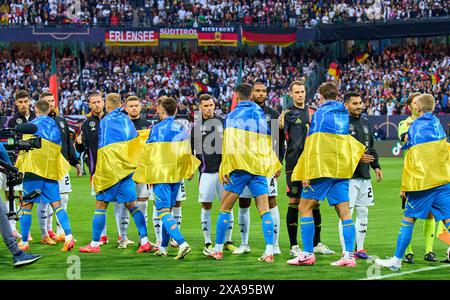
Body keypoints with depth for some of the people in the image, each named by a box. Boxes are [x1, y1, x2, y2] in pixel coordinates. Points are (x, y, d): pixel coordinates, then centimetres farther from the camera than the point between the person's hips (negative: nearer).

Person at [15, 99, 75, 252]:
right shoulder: (55, 126, 14)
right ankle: (68, 235, -17)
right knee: (57, 204, 2)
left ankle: (24, 242, 5)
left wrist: (19, 164, 8)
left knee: (27, 205, 3)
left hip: (34, 170, -4)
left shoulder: (32, 124, -2)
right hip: (51, 172, 4)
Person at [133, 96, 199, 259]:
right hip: (177, 175, 6)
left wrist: (140, 175, 5)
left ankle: (182, 244, -25)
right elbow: (187, 152, 15)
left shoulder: (157, 128, -9)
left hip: (160, 175, -6)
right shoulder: (182, 128, 6)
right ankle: (163, 247, 20)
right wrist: (189, 170, 30)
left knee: (163, 212, -8)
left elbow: (148, 154, -5)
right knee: (168, 210, 16)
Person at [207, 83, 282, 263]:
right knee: (264, 210, 1)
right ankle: (269, 252, -10)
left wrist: (225, 169, -10)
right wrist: (275, 165, 26)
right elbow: (268, 142, 17)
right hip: (260, 168, 3)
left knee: (224, 209, 7)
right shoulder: (261, 114, 11)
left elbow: (229, 145, -10)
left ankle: (218, 250, 8)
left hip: (240, 167, -3)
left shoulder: (233, 115, -2)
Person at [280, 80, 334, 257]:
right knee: (294, 203, -4)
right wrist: (280, 127, -36)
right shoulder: (288, 113, -3)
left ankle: (317, 244, 16)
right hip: (294, 164, -5)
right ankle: (293, 246, 1)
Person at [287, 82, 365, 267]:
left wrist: (306, 174, -12)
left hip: (321, 169, -6)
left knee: (305, 208, 2)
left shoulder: (320, 113, -6)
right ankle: (349, 255, -4)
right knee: (344, 212, 2)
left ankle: (308, 254, -3)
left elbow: (312, 146, -11)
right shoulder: (344, 114, 11)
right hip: (342, 170, 6)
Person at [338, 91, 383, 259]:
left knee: (363, 213, 11)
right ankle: (346, 251, -2)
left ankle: (360, 248, 19)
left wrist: (376, 166, 14)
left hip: (364, 176, 8)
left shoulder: (365, 123, 17)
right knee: (346, 213, -6)